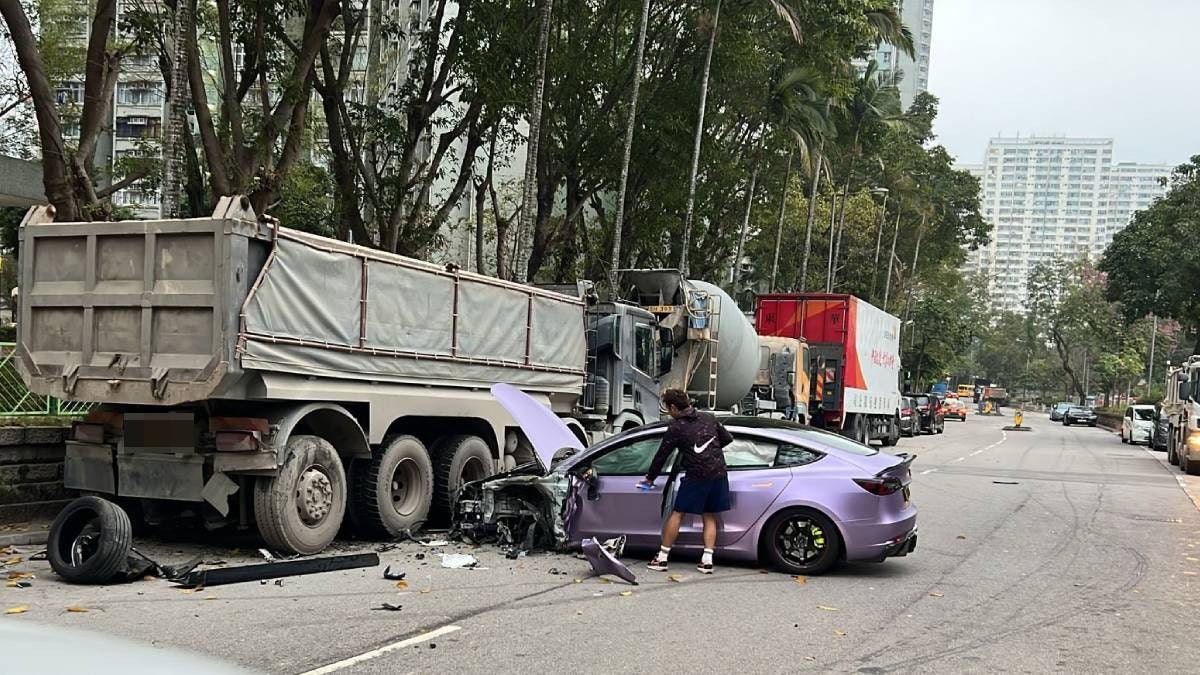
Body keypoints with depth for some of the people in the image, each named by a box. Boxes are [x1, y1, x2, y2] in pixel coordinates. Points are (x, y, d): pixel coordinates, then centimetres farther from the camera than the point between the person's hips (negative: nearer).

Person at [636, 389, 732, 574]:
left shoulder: (676, 428, -5)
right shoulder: (708, 418, 10)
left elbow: (662, 455, 2)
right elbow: (727, 438, 17)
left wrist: (650, 478, 14)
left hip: (697, 475, -6)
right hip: (719, 473, 6)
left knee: (677, 514, 3)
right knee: (709, 517, 13)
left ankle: (662, 557, 5)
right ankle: (707, 560, 6)